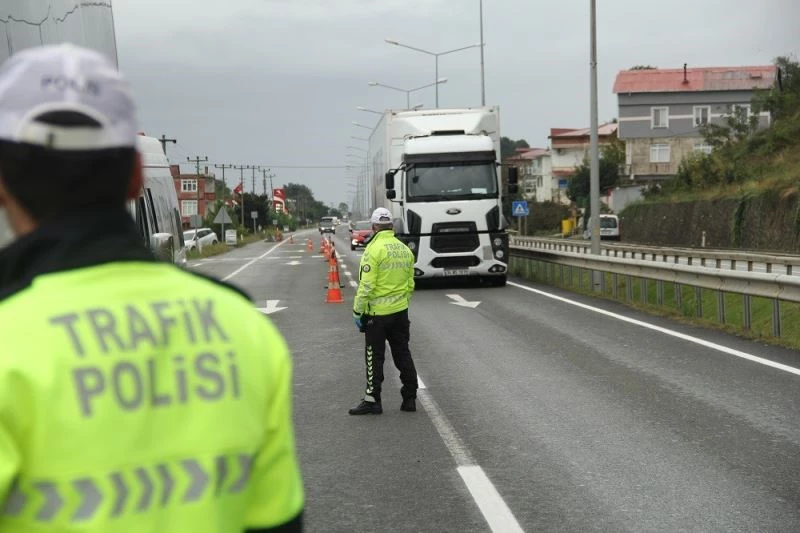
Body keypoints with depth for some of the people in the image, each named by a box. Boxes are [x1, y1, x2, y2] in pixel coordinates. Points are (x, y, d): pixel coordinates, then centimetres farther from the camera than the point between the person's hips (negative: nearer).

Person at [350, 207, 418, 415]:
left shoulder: (374, 249, -15)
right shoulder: (405, 249, 7)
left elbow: (366, 285, -19)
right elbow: (410, 284, 12)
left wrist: (357, 311, -11)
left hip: (377, 313, -6)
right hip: (401, 311, 6)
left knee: (375, 358, 3)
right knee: (403, 354, 13)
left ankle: (372, 400, 8)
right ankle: (410, 398, 17)